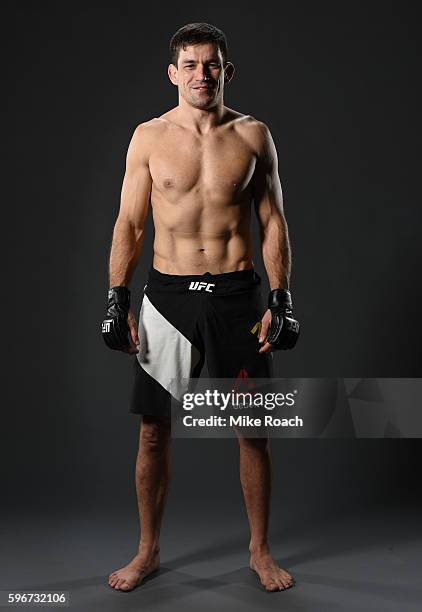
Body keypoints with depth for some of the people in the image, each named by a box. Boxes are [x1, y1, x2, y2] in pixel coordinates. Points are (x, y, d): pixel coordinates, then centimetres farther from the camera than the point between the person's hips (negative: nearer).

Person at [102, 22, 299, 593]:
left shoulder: (253, 134, 4)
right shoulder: (149, 137, 3)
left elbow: (274, 222, 5)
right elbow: (129, 224, 4)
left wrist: (280, 300, -2)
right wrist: (117, 299, -3)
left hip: (238, 294, 0)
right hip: (169, 294, 0)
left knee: (253, 429, 6)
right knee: (154, 430, 5)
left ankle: (260, 549, 26)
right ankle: (148, 550, 25)